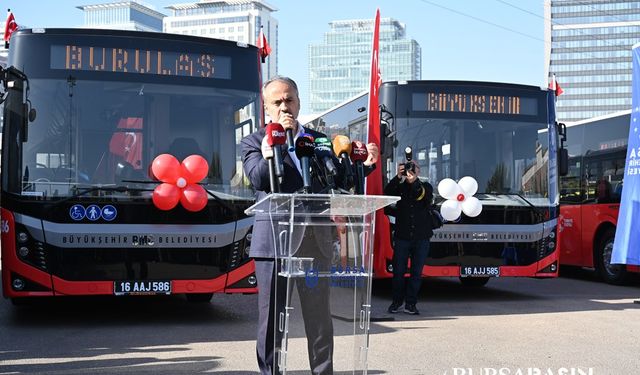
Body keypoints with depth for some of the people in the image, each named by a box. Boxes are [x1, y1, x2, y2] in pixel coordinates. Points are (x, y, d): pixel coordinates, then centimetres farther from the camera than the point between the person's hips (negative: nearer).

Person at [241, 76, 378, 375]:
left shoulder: (320, 140, 15)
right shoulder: (255, 143, 6)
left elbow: (339, 179, 16)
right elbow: (259, 179, -11)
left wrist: (365, 164, -1)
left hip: (315, 242, 3)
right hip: (273, 241, -2)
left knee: (319, 318, 8)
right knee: (271, 317, 5)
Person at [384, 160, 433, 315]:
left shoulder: (425, 186, 9)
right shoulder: (400, 187, 8)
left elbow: (427, 197, -13)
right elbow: (387, 192, -11)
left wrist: (414, 182, -25)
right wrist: (398, 177, -24)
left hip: (421, 237, 0)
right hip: (402, 236, 0)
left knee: (416, 272, 2)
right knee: (398, 271, 1)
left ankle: (411, 304, 8)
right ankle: (396, 301, 14)